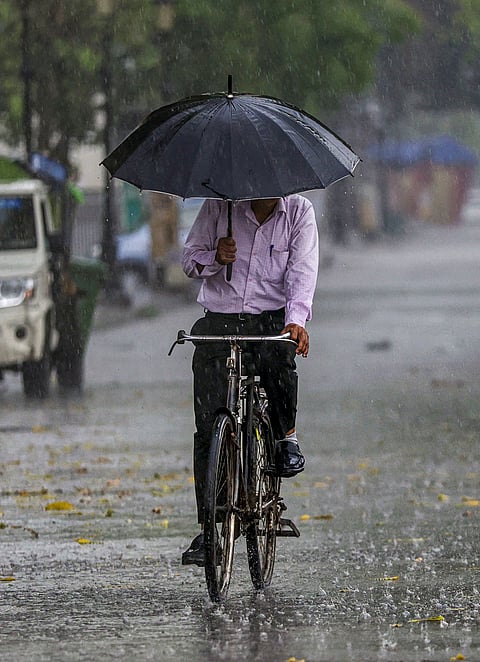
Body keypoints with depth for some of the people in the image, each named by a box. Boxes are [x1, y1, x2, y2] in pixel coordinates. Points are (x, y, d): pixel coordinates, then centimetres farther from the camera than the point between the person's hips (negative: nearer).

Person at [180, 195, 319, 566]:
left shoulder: (299, 212, 1)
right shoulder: (220, 205, 1)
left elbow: (302, 271, -8)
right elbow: (190, 260, 6)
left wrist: (296, 320, -24)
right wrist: (216, 258, -16)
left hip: (271, 318, -1)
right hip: (218, 320, 1)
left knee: (277, 358, -37)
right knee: (208, 428, -4)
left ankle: (287, 434, -7)